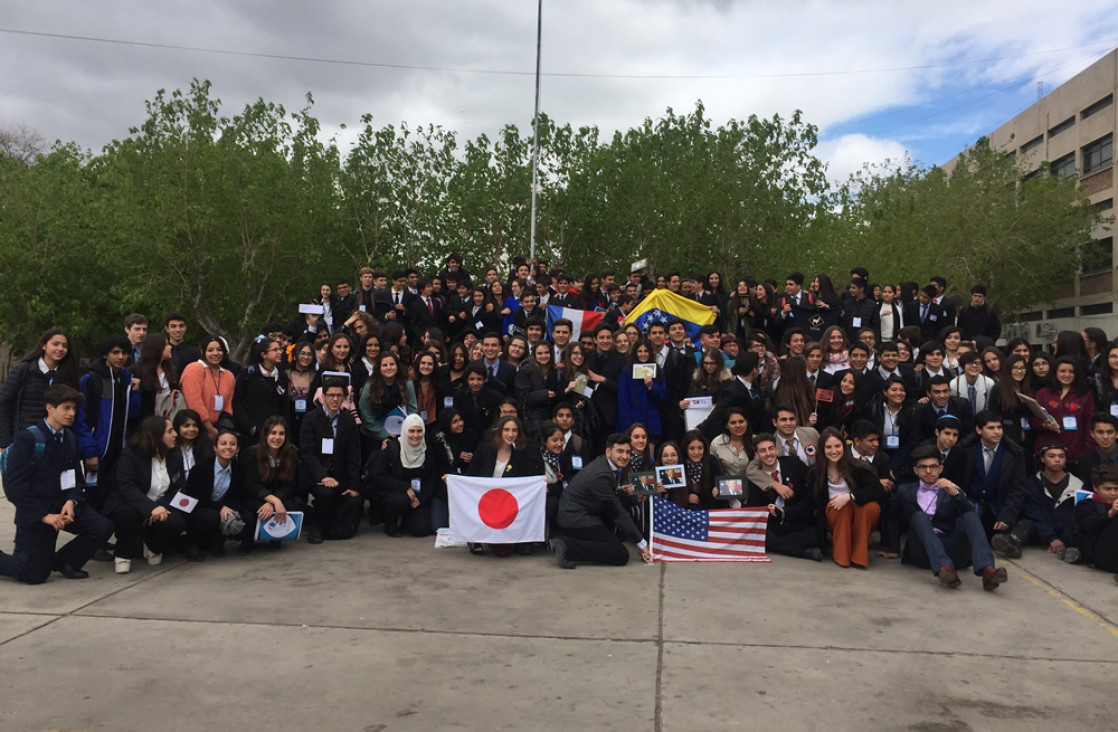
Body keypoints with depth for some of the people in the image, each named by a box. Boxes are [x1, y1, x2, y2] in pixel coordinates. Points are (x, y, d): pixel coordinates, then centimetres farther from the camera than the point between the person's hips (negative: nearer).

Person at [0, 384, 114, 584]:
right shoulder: (27, 438, -15)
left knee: (103, 528, -16)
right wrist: (44, 515, -22)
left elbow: (75, 478, 7)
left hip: (62, 504, 5)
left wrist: (72, 501, -15)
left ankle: (63, 561, 9)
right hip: (35, 512, -5)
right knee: (35, 575, -3)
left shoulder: (71, 438, 4)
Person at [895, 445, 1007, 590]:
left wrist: (955, 494, -15)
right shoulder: (906, 490, 23)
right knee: (920, 516, -29)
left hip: (951, 550, 1)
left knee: (970, 515, -24)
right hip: (922, 551, -1)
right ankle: (944, 568, -52)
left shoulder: (952, 490, 20)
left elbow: (969, 514, 0)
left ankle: (987, 570, -46)